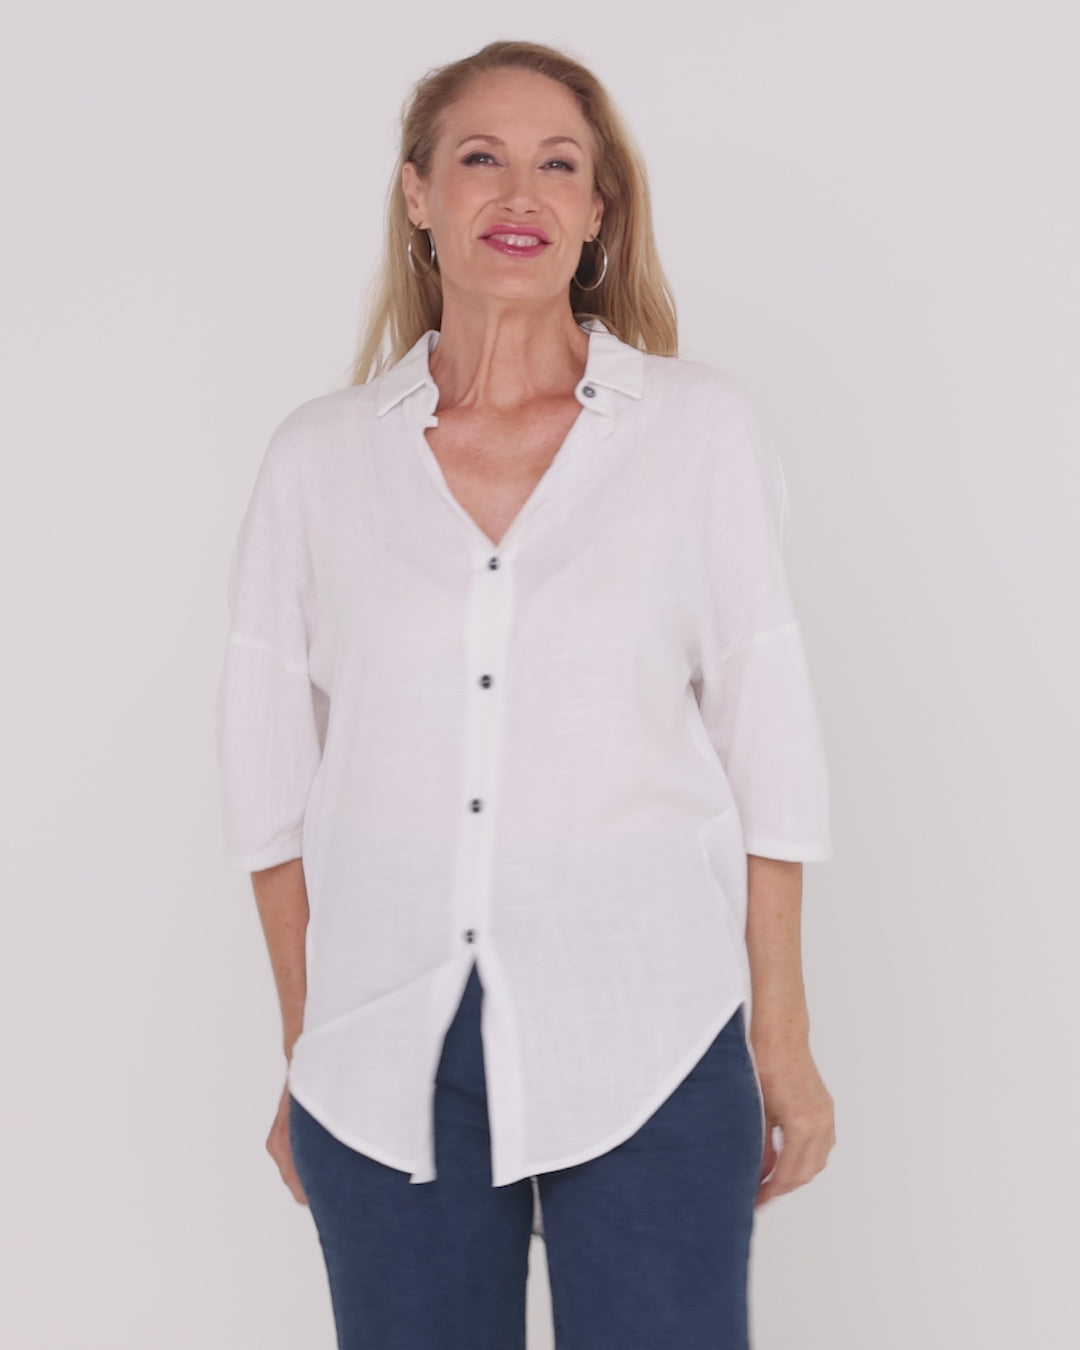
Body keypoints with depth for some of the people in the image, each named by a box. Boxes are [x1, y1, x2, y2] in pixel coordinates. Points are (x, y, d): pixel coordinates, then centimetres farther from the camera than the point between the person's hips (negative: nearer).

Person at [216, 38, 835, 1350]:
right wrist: (300, 1054, 7)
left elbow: (767, 743, 2)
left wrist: (782, 1040, 3)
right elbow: (273, 774, 6)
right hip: (386, 1056, 1)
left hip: (648, 1046, -1)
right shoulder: (319, 454, 2)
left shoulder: (701, 427, 0)